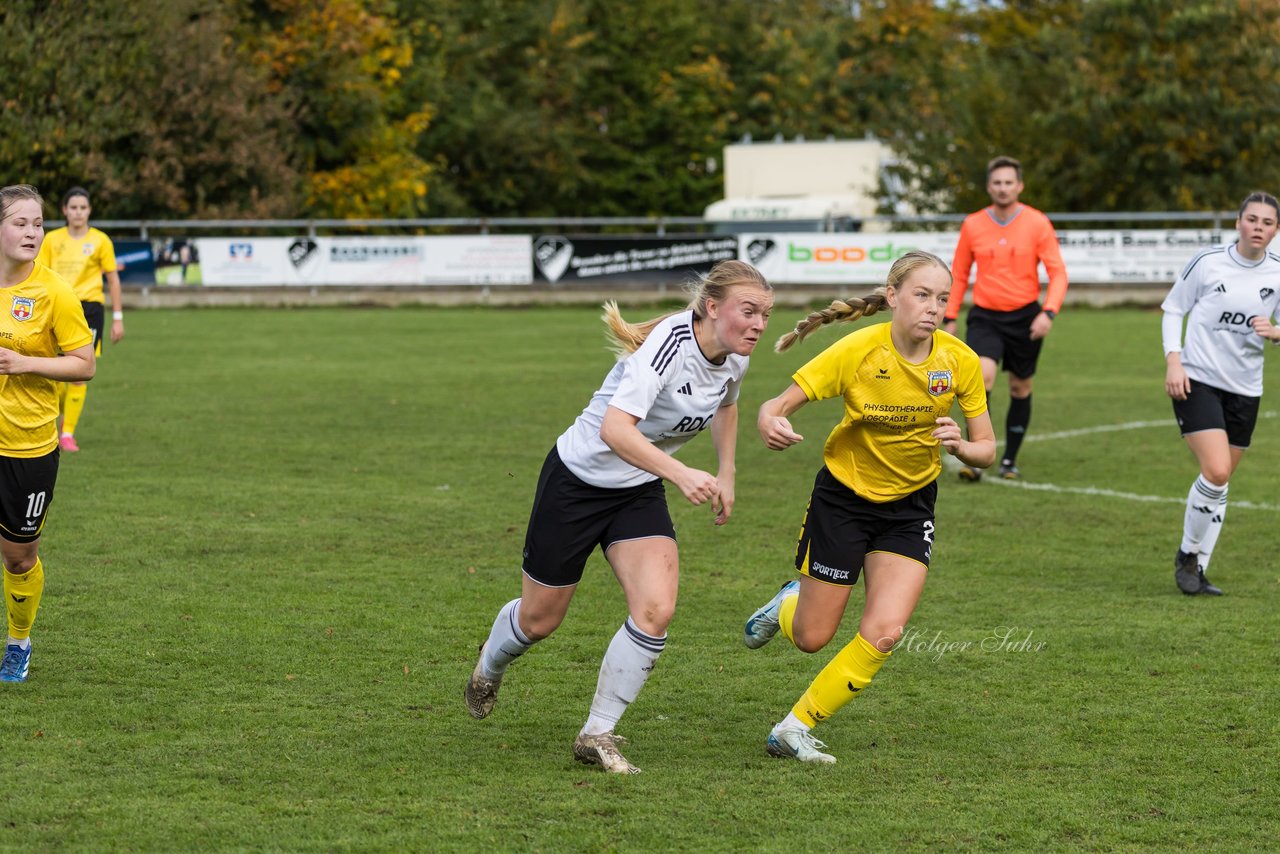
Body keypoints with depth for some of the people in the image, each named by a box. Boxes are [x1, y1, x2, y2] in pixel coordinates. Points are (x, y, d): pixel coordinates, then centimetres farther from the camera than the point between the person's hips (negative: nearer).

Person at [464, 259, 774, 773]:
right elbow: (614, 429, -43)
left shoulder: (734, 358, -7)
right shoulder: (669, 344, -31)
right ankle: (489, 667, 48)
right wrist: (681, 475, -51)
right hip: (578, 479, -6)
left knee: (656, 611, -17)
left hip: (639, 493, 6)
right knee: (540, 619, 11)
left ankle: (597, 735, -2)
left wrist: (725, 475, 13)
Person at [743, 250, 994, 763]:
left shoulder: (960, 361, -14)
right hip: (842, 498, -2)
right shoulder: (857, 351, -21)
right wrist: (771, 425, -43)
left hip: (909, 508, 2)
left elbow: (986, 451, -6)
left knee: (884, 632, -16)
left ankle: (795, 728, 0)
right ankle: (790, 604, 43)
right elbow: (776, 406, -18)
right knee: (811, 639, 5)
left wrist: (960, 447, -29)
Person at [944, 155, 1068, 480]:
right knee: (983, 375, -23)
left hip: (1025, 318, 0)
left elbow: (1058, 272, -6)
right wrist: (950, 318, 7)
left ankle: (1009, 461, 27)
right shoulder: (972, 225, 1)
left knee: (1020, 388, 10)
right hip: (984, 317, 0)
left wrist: (1048, 312, -20)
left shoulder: (1037, 224, -5)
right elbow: (959, 275, 11)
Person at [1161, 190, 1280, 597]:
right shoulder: (1208, 262, -8)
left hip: (1245, 390, 4)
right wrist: (1173, 361, -9)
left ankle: (1197, 571, 19)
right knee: (1216, 472, -18)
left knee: (1220, 482, 8)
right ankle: (1188, 554, 2)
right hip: (1197, 380, -4)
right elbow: (1173, 308, 1)